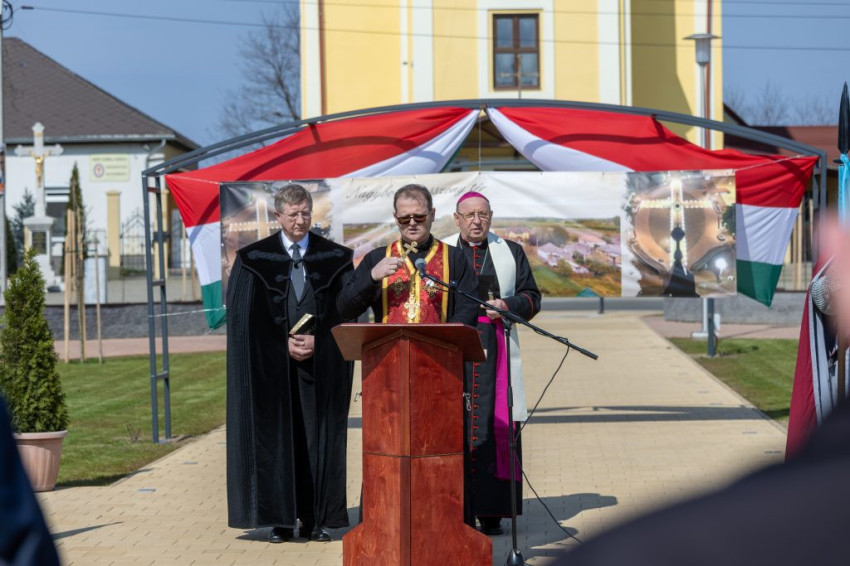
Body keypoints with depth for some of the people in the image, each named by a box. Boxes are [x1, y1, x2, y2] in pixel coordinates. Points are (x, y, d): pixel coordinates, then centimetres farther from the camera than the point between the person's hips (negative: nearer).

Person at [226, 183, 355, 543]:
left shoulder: (335, 258, 5)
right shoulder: (254, 259, 2)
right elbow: (244, 315, -2)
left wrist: (317, 340, -10)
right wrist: (284, 344, -11)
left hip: (321, 363, 1)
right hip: (272, 365, -1)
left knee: (318, 438, 1)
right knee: (275, 438, 0)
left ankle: (315, 519, 6)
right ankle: (280, 519, 5)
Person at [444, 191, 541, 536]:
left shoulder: (511, 252, 14)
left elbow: (532, 297, 11)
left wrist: (506, 306, -8)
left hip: (495, 352, 0)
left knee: (495, 428, -5)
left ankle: (491, 513, -2)